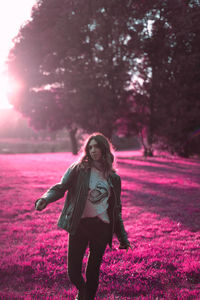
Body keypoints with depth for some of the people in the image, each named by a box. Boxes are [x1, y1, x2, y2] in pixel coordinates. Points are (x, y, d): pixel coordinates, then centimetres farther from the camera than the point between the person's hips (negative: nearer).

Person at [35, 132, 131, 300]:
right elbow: (60, 187, -8)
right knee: (73, 272, 1)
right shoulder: (79, 169, 1)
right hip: (79, 225, -1)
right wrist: (45, 198, -29)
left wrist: (123, 237, 16)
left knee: (93, 272, 8)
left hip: (102, 228, 2)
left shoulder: (113, 178, 9)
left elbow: (116, 209, 15)